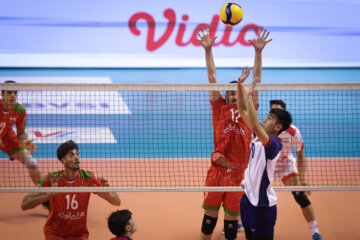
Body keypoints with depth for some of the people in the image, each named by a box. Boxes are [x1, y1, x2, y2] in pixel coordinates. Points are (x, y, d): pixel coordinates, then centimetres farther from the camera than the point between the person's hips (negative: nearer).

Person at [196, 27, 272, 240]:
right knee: (210, 217, 3)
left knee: (232, 219, 6)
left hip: (239, 172, 1)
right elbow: (212, 78, 6)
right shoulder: (220, 108, 10)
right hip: (217, 170, -1)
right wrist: (208, 50, 1)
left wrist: (258, 52, 1)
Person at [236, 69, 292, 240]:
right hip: (249, 198, 9)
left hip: (262, 205, -9)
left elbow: (255, 126, -40)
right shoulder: (260, 135, 4)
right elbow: (243, 111, 9)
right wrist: (240, 85, -2)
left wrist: (248, 97, -35)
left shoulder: (274, 144, -21)